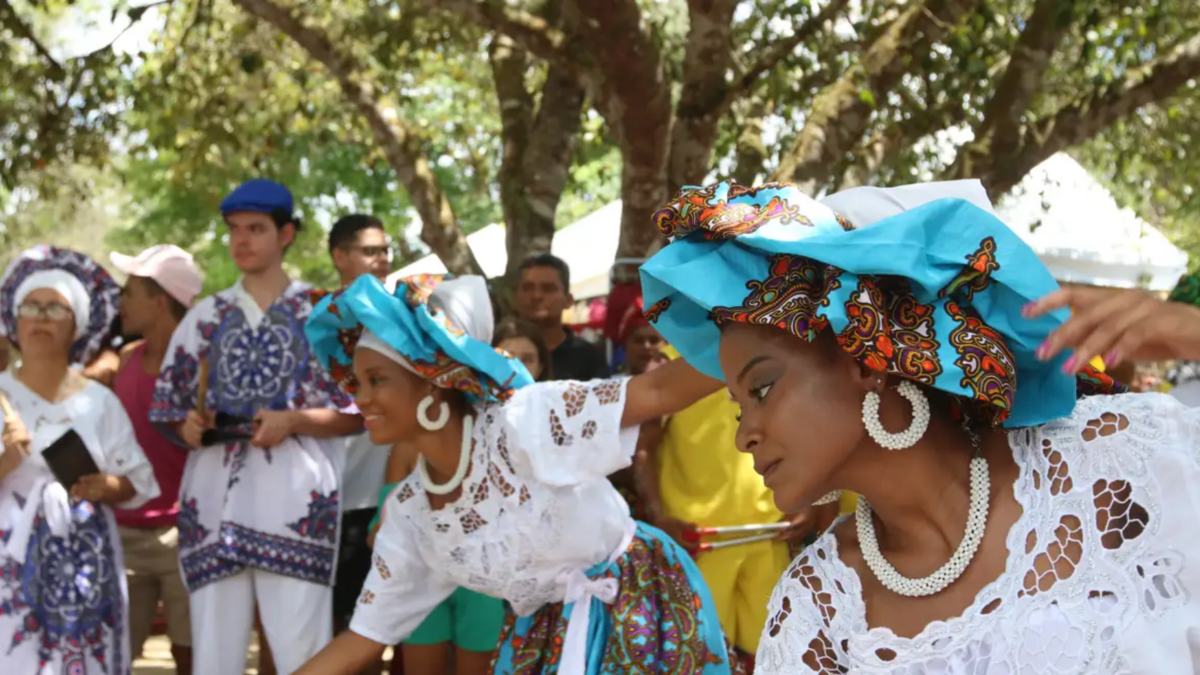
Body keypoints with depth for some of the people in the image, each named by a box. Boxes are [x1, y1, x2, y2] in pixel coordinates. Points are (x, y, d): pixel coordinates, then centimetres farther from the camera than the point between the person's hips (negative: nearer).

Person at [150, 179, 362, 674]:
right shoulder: (204, 317, 15)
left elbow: (356, 412, 4)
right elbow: (168, 410, 18)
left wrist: (293, 421, -11)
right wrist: (188, 426, -4)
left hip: (295, 503, -3)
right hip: (215, 502, 3)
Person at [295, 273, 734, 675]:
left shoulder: (521, 422, -24)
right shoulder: (406, 511, -4)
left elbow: (659, 391, -31)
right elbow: (362, 638, 3)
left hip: (637, 609, -6)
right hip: (542, 637, 6)